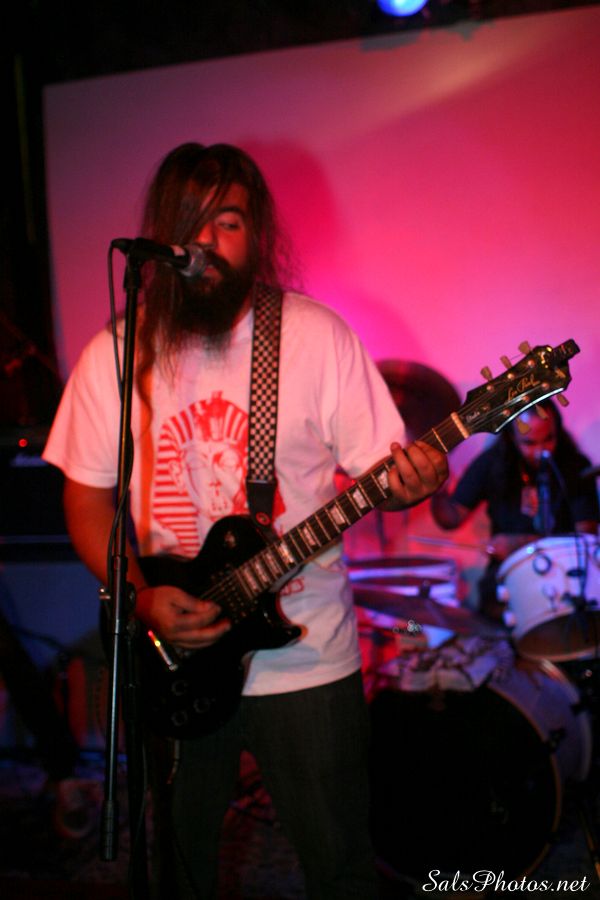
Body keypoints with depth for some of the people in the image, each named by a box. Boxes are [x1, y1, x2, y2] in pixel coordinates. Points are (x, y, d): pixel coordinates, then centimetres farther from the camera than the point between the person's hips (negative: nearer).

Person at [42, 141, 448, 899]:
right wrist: (142, 601, -13)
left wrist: (409, 485, -27)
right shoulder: (115, 356, -4)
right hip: (173, 659, 2)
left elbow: (377, 467, -4)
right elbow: (87, 500, 1)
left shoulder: (319, 337, -8)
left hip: (306, 659, -1)